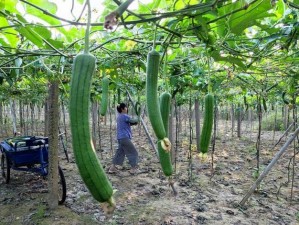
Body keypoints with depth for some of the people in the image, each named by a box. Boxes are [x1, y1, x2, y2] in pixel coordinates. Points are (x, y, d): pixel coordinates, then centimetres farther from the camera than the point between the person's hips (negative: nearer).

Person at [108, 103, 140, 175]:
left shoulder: (119, 117, 17)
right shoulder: (124, 116, -12)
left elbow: (129, 123, 18)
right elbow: (133, 121, -6)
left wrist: (135, 122, 2)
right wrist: (137, 120, 14)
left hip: (120, 138, 10)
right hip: (125, 138, -10)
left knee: (120, 153, 15)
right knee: (133, 153, 0)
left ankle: (112, 168, 17)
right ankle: (134, 169, 4)